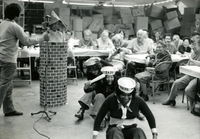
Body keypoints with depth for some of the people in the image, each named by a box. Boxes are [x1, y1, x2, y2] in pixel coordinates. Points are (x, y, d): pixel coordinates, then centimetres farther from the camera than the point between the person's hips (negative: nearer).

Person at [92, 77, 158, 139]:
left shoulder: (137, 100, -9)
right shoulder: (111, 100, -14)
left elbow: (149, 116, 1)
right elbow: (99, 117, -9)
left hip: (131, 130, 2)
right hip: (114, 130, -1)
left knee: (139, 132, -31)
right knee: (116, 132, -36)